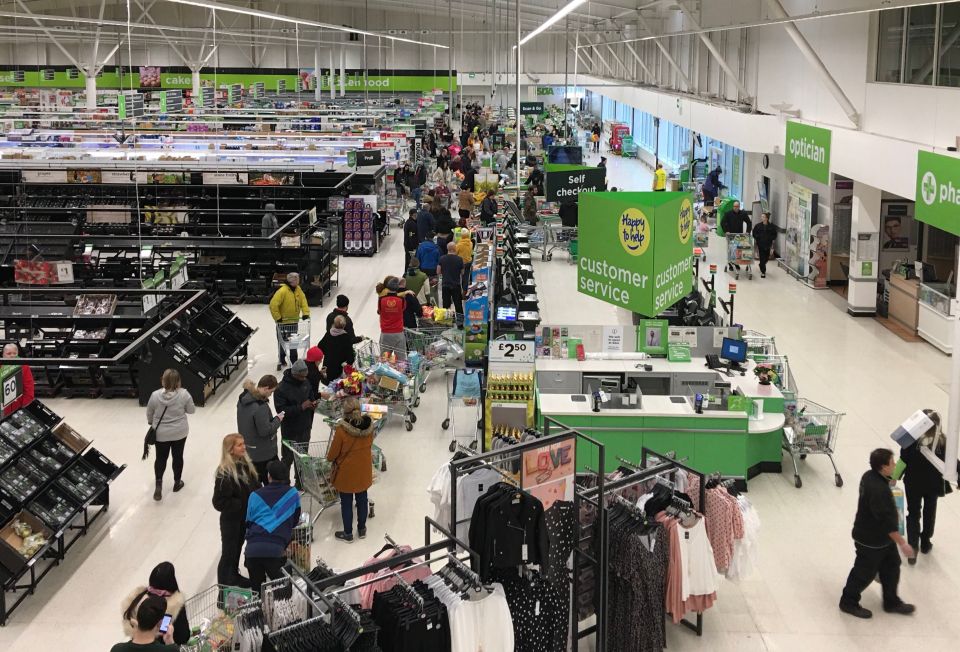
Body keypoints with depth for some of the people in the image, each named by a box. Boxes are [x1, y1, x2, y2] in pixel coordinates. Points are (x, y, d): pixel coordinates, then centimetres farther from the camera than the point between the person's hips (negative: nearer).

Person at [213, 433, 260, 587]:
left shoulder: (246, 464, -4)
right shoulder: (224, 473, -26)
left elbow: (256, 487, 7)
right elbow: (219, 502, -25)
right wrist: (243, 505, -24)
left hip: (246, 517, 7)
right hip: (231, 519, -7)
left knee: (238, 547, 25)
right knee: (229, 552, 9)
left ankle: (235, 576, 44)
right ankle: (224, 584, 25)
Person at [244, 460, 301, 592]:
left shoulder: (255, 496, 15)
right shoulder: (293, 494, 12)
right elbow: (295, 521, 23)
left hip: (252, 548, 2)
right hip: (276, 548, -2)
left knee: (256, 587, 15)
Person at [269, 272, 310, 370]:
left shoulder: (298, 289, 0)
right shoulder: (282, 291, -24)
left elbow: (303, 300, 2)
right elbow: (273, 305, -25)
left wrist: (305, 313, -11)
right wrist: (278, 318, -22)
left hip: (294, 321, 6)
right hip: (283, 322, -6)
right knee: (282, 342, 6)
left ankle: (294, 361, 24)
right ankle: (281, 360, 23)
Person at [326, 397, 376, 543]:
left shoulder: (342, 430, -28)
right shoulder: (368, 425, -14)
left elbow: (332, 454, -15)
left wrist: (330, 459, 7)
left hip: (346, 473, -4)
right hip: (364, 471, 4)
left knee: (346, 503, 13)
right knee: (362, 500, 21)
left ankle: (348, 533, 26)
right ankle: (362, 529, 37)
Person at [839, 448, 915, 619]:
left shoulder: (870, 476, -6)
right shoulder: (879, 490, -35)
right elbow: (887, 521, -29)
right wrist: (902, 543, -21)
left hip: (881, 537, 9)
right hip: (870, 541, -9)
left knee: (891, 566, 21)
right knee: (865, 572, 10)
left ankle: (891, 602, 38)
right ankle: (848, 603, 30)